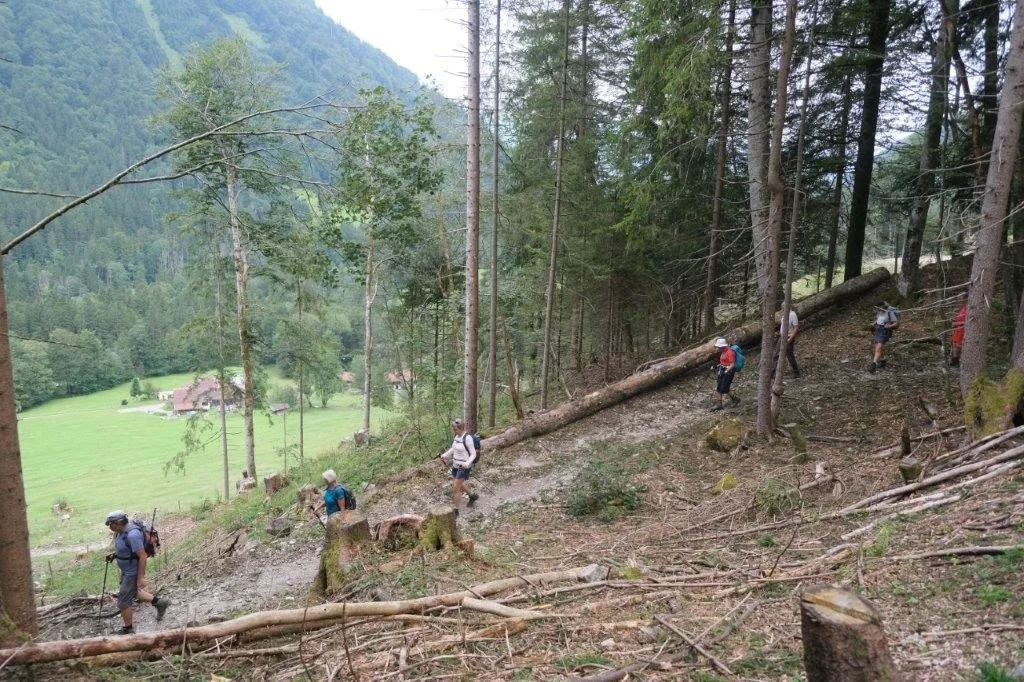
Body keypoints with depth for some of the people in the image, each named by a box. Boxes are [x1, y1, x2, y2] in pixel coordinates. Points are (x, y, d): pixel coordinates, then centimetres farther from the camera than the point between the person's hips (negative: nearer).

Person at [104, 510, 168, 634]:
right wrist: (114, 555, 4)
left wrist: (140, 578, -26)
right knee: (132, 593, 26)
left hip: (133, 573, -10)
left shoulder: (132, 535, -31)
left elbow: (142, 557, -29)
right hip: (126, 571, 10)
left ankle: (128, 628, 25)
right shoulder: (121, 531, -1)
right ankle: (159, 602, 35)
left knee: (123, 602, 4)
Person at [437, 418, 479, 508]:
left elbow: (473, 454, -17)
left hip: (463, 467, -8)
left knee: (456, 488, -3)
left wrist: (467, 464, -32)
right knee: (459, 484, 22)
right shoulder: (457, 436, 2)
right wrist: (444, 455, 5)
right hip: (455, 465, 8)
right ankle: (473, 495, 44)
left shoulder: (467, 438, -21)